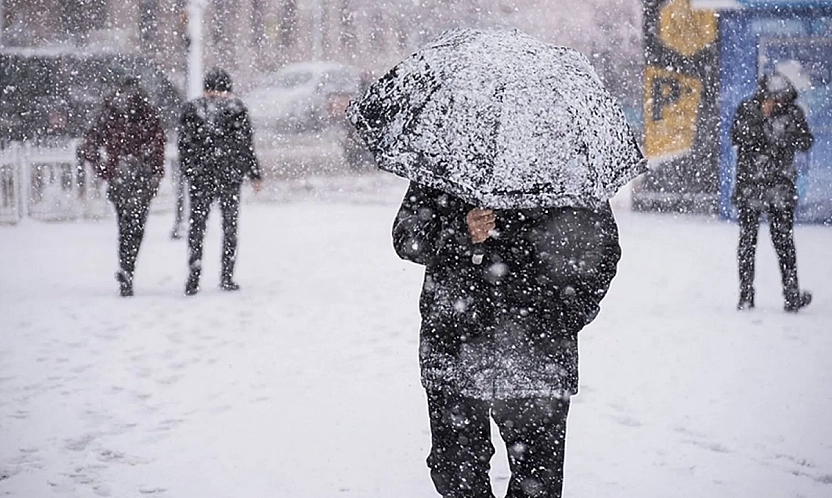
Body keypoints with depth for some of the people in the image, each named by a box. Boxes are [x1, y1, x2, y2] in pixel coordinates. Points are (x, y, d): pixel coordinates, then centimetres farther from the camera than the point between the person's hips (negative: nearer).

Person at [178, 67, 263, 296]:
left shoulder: (192, 109, 3)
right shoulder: (236, 108, -1)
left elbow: (184, 144, 3)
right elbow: (246, 144, 0)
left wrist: (188, 172, 13)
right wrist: (254, 174, 6)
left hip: (200, 176, 1)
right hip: (230, 175, -1)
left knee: (196, 226, 5)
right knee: (230, 226, 9)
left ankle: (193, 278, -3)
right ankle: (227, 277, 7)